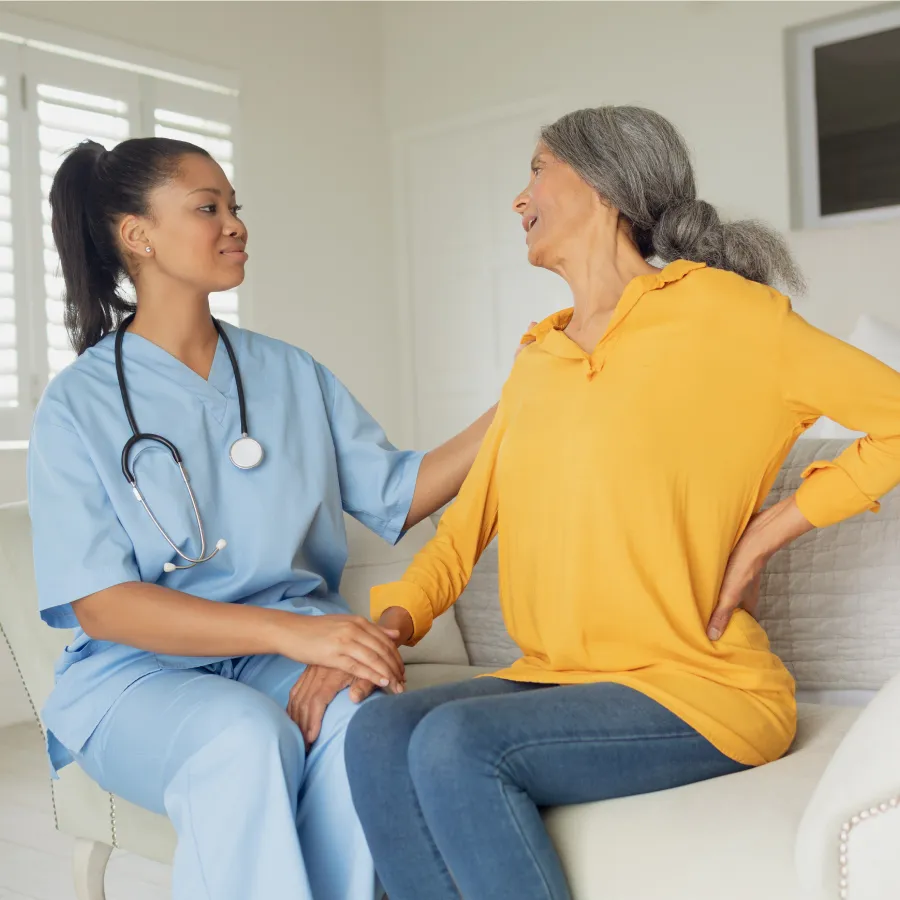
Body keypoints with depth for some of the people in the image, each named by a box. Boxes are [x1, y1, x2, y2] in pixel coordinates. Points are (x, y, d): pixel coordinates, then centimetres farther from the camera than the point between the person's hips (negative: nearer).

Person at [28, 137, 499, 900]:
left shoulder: (291, 374, 13)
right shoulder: (79, 405, 0)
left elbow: (397, 494, 11)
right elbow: (100, 604, -10)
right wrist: (291, 631, -23)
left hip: (294, 651, 3)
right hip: (139, 673, -2)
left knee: (366, 711, -31)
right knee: (247, 734, -35)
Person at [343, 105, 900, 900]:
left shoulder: (718, 311, -5)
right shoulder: (537, 356, 15)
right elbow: (471, 516, 11)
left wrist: (767, 535, -9)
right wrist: (391, 619, -6)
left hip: (699, 687, -5)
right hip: (558, 678, 6)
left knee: (455, 744, -27)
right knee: (379, 734, -19)